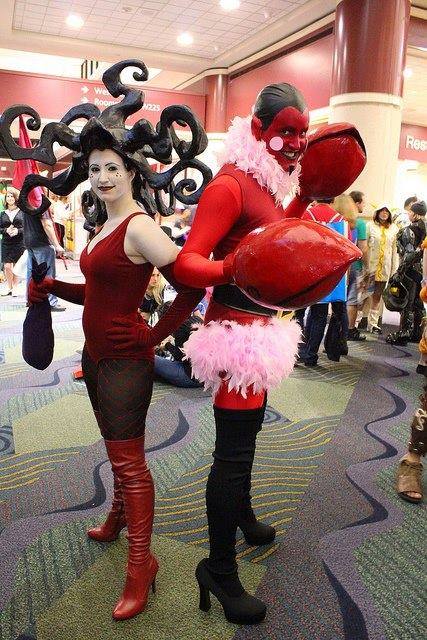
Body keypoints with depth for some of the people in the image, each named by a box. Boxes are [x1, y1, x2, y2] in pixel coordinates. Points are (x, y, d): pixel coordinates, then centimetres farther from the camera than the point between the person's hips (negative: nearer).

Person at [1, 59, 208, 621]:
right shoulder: (107, 225, 10)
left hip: (125, 361, -9)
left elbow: (190, 287, -24)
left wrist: (156, 336, -14)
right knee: (118, 451, 24)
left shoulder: (140, 227, -19)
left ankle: (141, 565, 15)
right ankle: (118, 520, 46)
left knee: (128, 461, 0)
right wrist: (51, 288, 7)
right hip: (97, 355, 9)